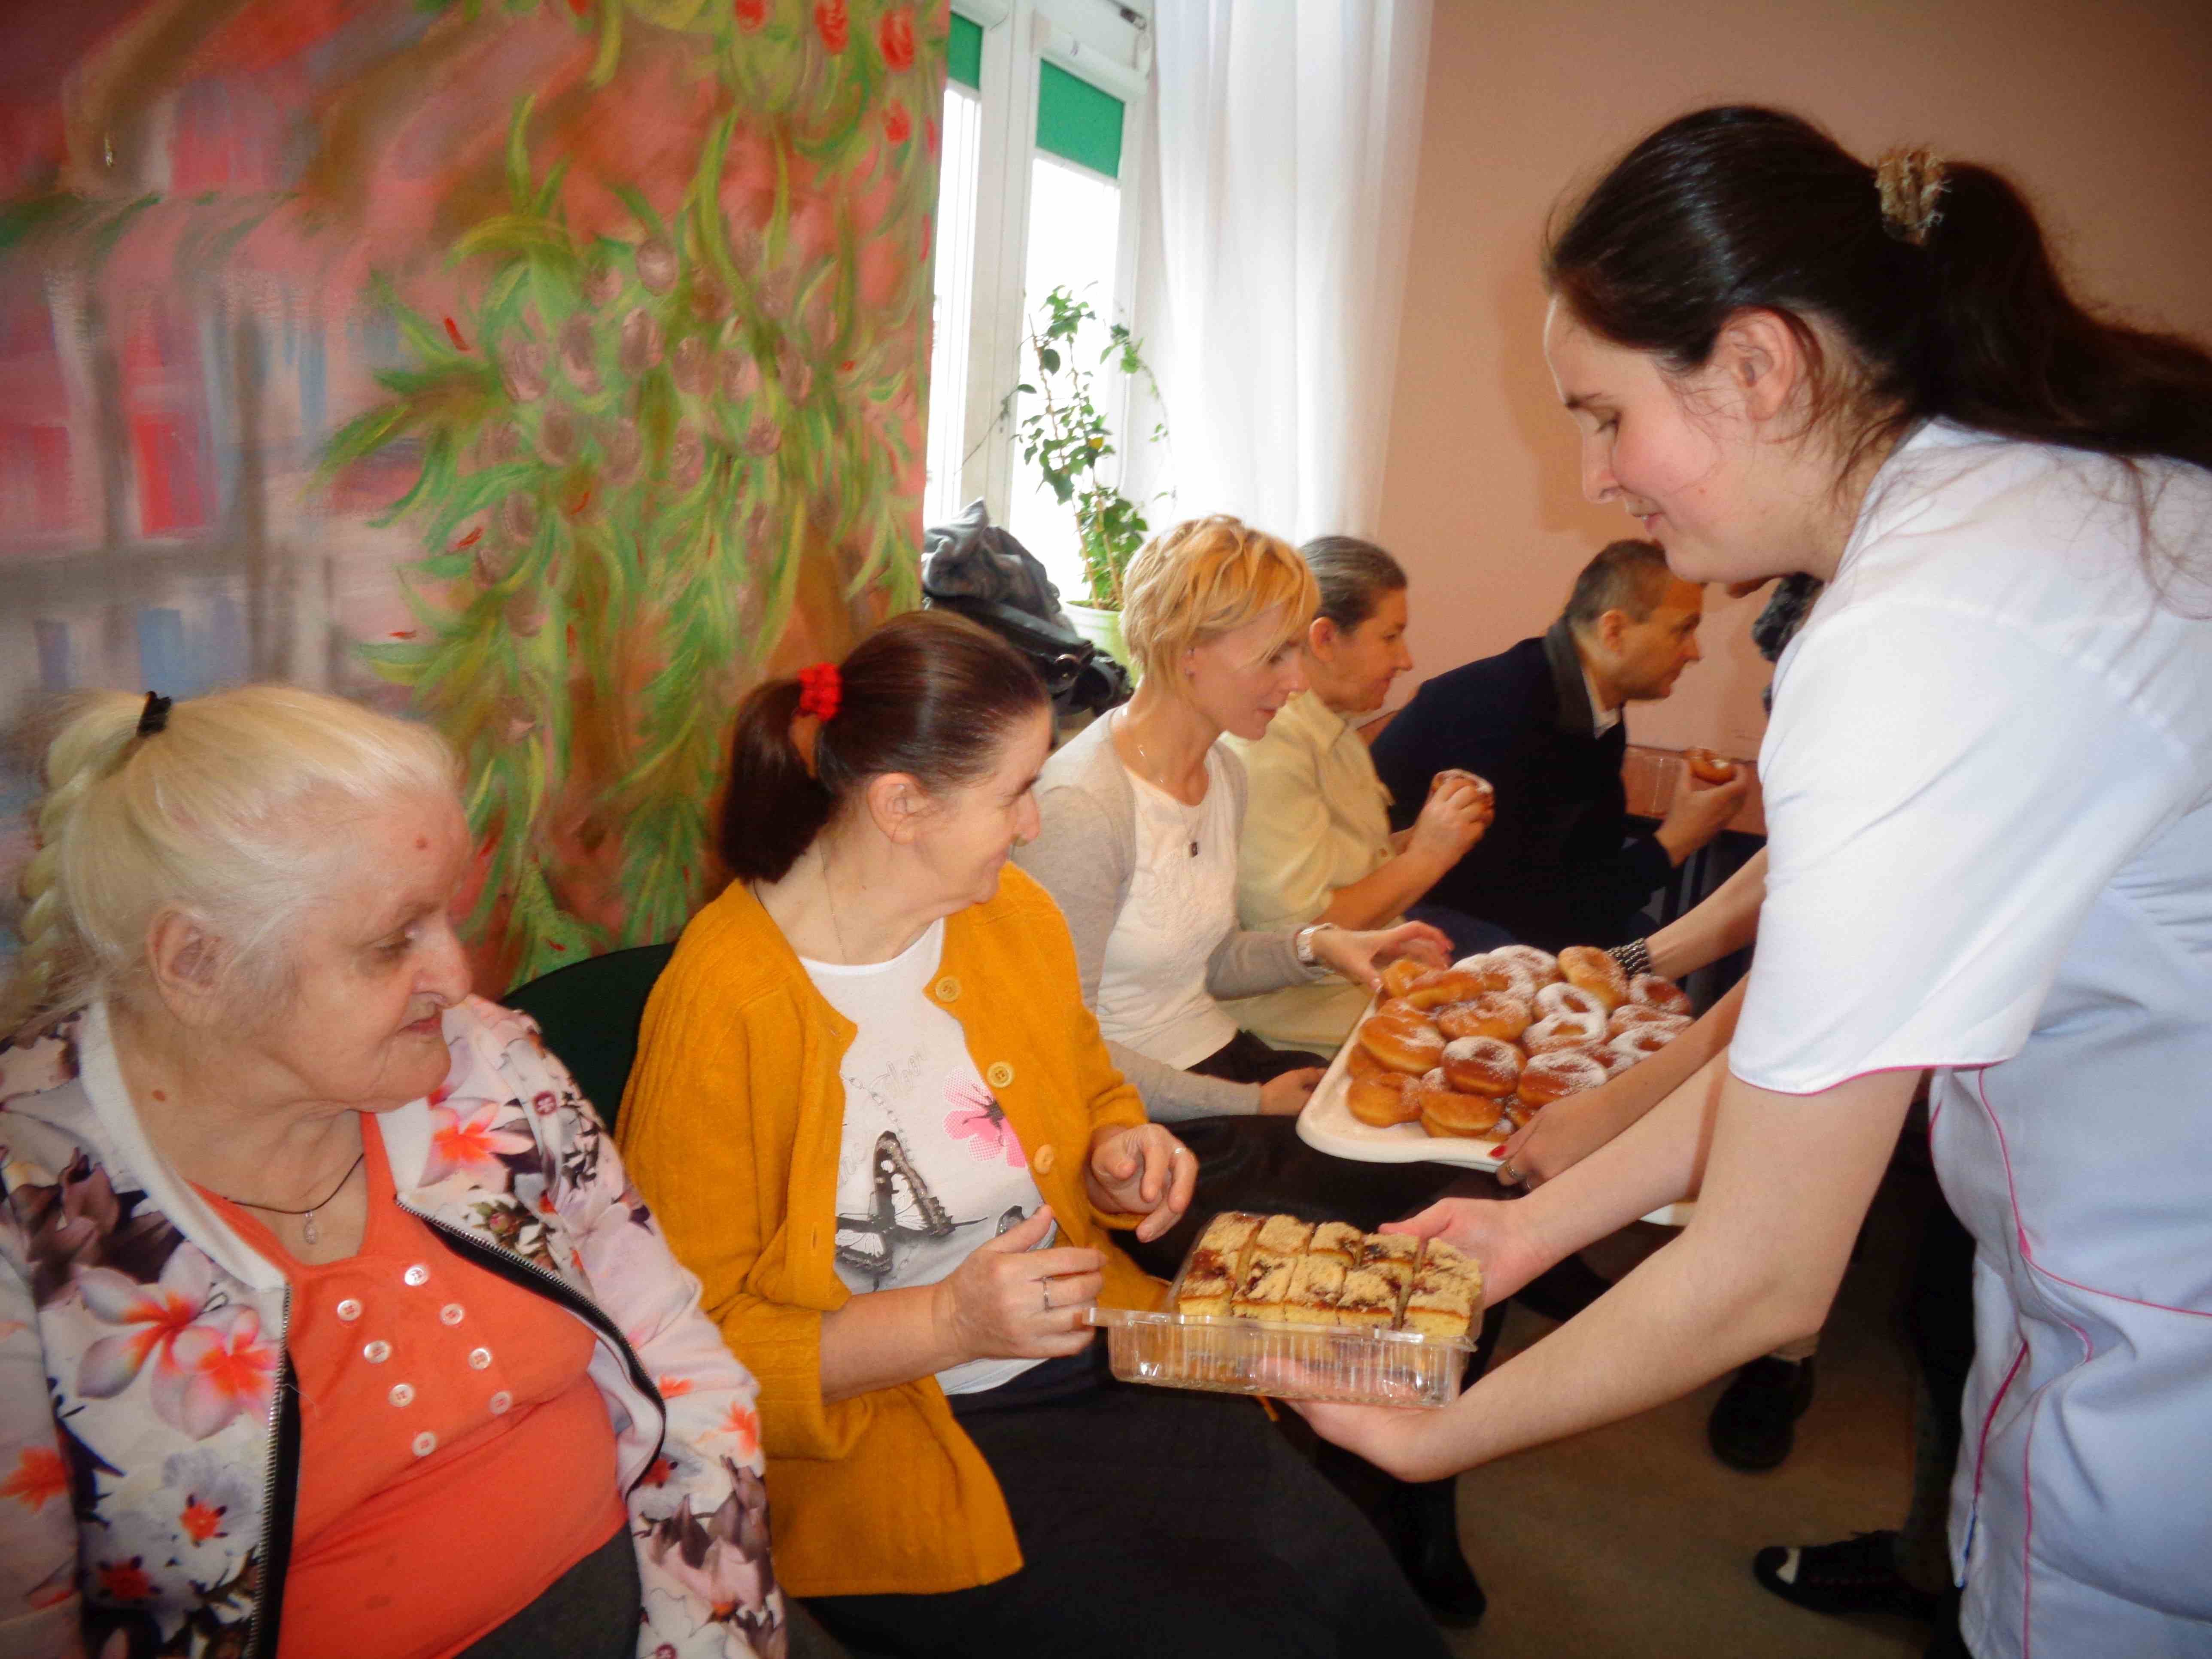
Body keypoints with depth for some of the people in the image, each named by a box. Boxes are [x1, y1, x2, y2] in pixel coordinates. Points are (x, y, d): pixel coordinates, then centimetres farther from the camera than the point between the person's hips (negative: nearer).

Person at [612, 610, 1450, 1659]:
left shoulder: (1011, 914, 3)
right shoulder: (718, 1006, -18)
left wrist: (1119, 1157, -1)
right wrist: (946, 1324, -23)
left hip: (1085, 1364, 6)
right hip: (879, 1432, -5)